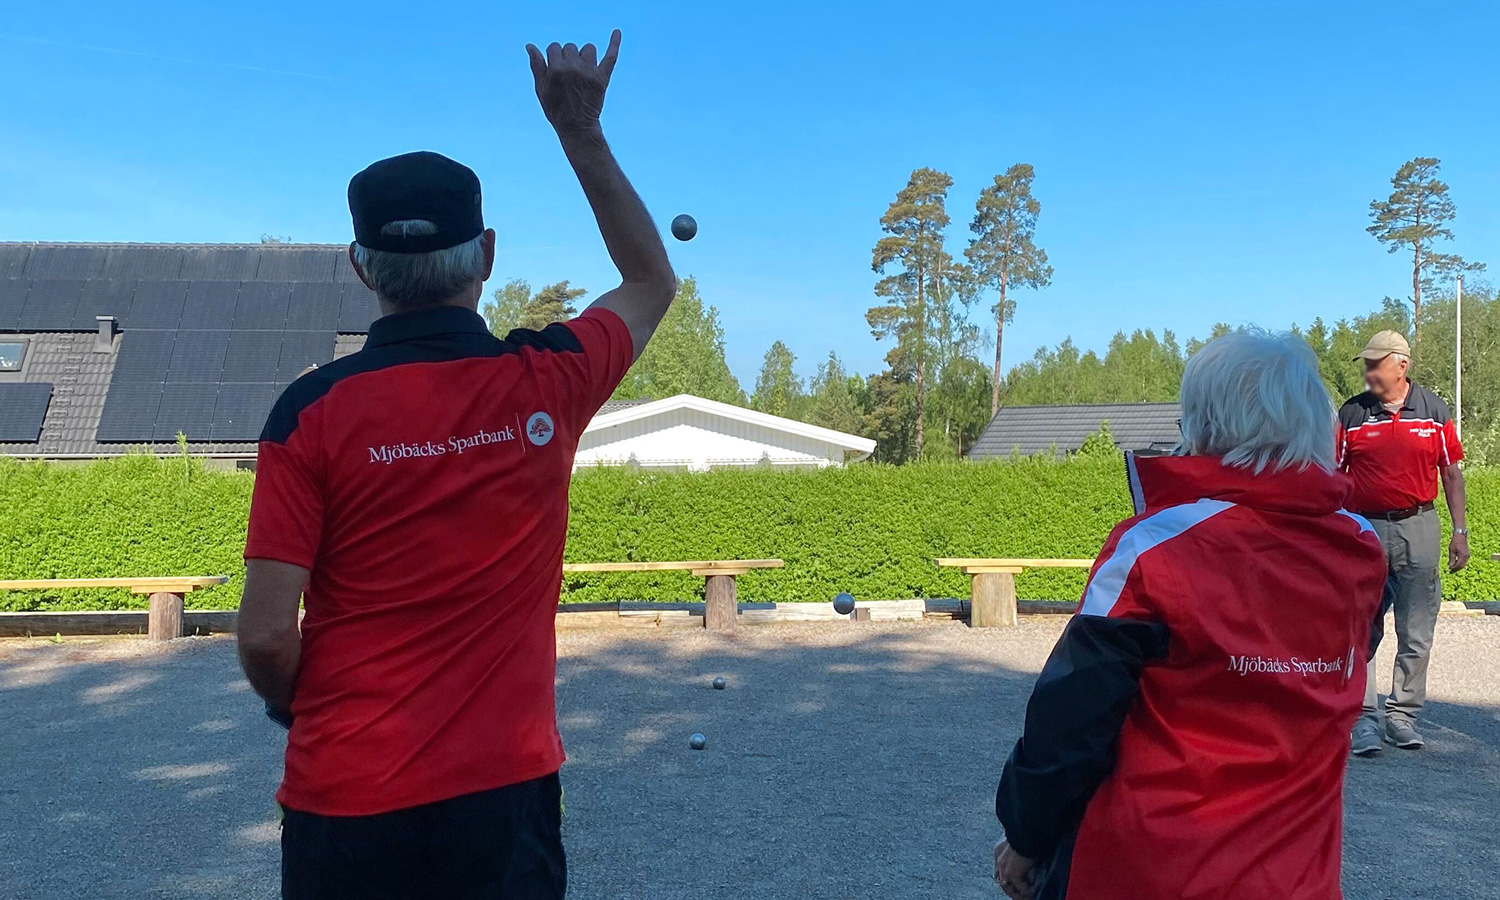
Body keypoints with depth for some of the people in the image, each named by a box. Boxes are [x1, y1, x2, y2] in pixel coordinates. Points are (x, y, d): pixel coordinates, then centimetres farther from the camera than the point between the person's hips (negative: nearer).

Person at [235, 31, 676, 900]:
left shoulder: (314, 408, -11)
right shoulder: (547, 384, -6)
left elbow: (266, 637, -12)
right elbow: (653, 282, 14)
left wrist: (299, 710, 10)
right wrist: (582, 132, 14)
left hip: (346, 797, 0)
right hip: (503, 792, 1)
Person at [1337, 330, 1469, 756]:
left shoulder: (1434, 410, 3)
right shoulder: (1351, 414, 0)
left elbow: (1451, 472, 8)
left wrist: (1459, 531, 4)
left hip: (1419, 529, 1)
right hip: (1366, 530, -1)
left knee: (1416, 634, 8)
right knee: (1362, 632, -1)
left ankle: (1402, 714, 20)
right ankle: (1364, 718, 6)